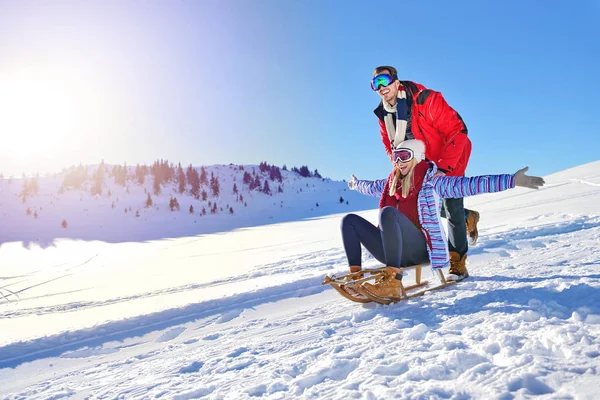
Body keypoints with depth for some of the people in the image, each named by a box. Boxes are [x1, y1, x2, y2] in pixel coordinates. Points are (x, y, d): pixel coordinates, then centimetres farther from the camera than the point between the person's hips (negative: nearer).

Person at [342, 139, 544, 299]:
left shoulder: (432, 181, 1)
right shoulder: (392, 182, 18)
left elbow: (469, 184, -10)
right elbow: (372, 187, 41)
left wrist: (512, 180, -20)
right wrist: (356, 184, 59)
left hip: (419, 249, -6)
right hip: (393, 251, 6)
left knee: (387, 212, -31)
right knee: (350, 220, -6)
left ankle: (392, 282, -36)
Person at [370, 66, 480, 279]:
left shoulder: (426, 100, -27)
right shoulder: (383, 114, -7)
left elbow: (458, 131, -28)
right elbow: (390, 146, 8)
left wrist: (443, 167, -32)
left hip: (450, 161, -6)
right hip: (422, 165, 7)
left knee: (452, 209, -9)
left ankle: (458, 263, 5)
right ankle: (468, 217, 39)